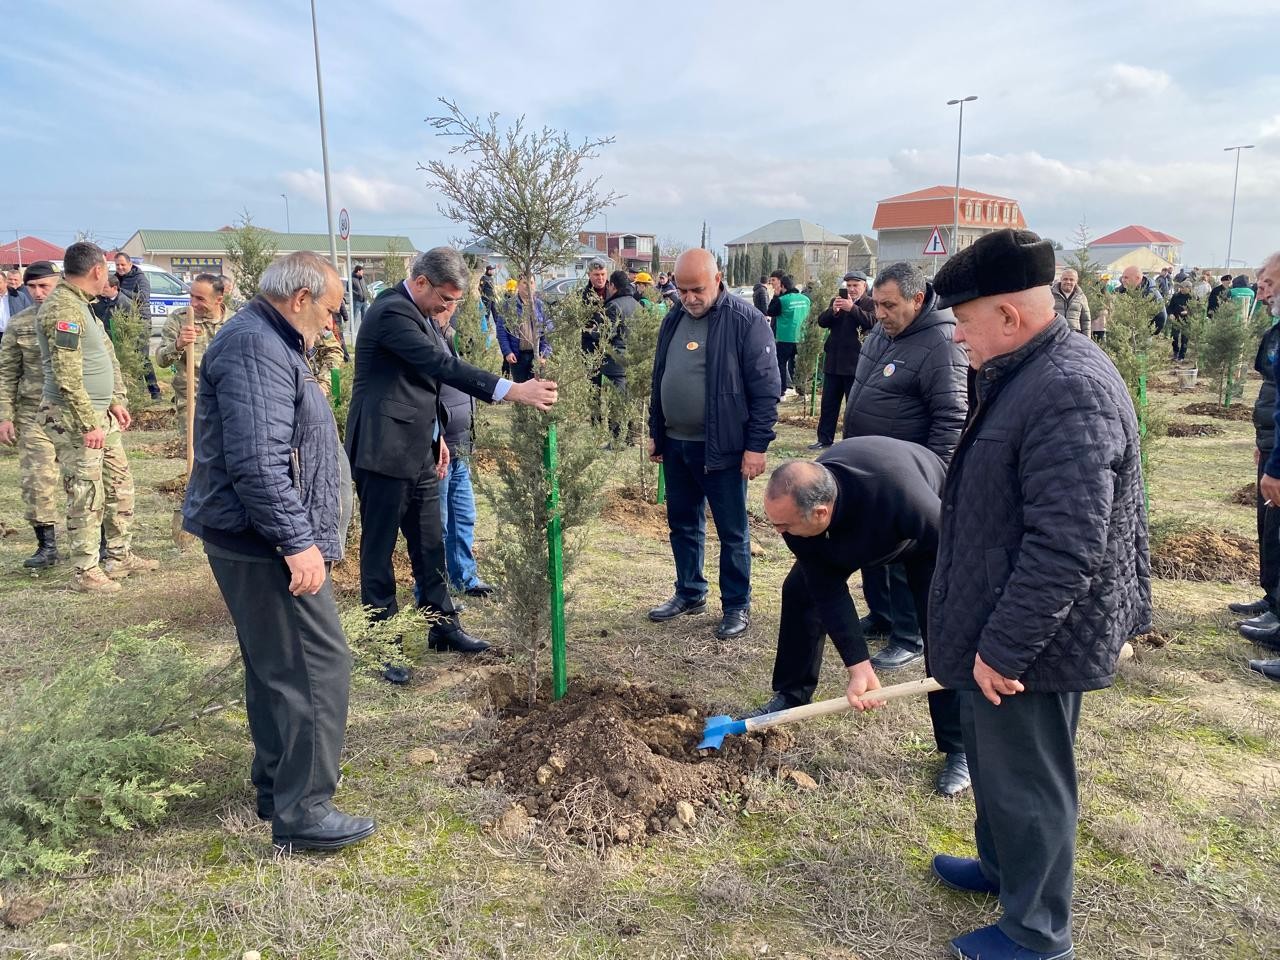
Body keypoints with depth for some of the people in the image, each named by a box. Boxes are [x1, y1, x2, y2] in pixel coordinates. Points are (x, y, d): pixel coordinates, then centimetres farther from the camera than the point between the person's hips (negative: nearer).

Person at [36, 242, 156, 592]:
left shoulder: (81, 304, 14)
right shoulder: (62, 308, -18)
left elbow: (107, 358, 20)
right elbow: (68, 376, -23)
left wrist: (115, 402, 14)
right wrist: (89, 423, -21)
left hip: (100, 413, 10)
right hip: (74, 418, -10)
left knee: (120, 484, 16)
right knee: (87, 497, -3)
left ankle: (120, 557, 27)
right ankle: (86, 572, 8)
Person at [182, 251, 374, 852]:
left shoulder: (267, 342, 18)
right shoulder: (255, 347, -18)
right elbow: (256, 462, -27)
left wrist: (300, 533, 29)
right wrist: (297, 541, -25)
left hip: (255, 539, 11)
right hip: (264, 541, -11)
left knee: (274, 666, 18)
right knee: (317, 667, -6)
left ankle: (275, 789, 31)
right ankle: (303, 813, 3)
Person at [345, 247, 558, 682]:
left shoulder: (417, 313, 12)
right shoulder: (392, 311, -18)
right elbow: (444, 366, -29)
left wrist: (435, 434, 18)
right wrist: (514, 390, -35)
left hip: (416, 451, 9)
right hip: (384, 451, -9)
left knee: (430, 545, 15)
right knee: (379, 549, 3)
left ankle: (442, 625, 27)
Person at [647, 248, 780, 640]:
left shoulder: (746, 321, -12)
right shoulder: (674, 319, 8)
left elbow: (766, 389, -13)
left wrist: (757, 445, -15)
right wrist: (655, 432, 17)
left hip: (722, 447, -6)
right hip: (675, 445, 6)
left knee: (732, 533, 6)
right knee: (683, 525, 17)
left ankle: (737, 606, 20)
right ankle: (690, 593, 33)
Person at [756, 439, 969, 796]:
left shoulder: (899, 494, -49)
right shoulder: (797, 506, -33)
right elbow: (828, 592, -24)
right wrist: (859, 666, -28)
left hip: (928, 531, -4)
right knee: (801, 590, 0)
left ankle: (958, 749, -1)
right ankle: (791, 696, 19)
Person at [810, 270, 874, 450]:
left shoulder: (871, 303, -2)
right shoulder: (837, 301, 14)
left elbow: (872, 321, -20)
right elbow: (821, 321, 5)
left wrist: (852, 308, -29)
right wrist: (833, 310, -15)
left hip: (855, 364, -5)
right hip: (833, 362, 5)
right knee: (828, 404, 10)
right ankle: (824, 439, 18)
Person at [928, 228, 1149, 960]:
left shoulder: (1069, 392, -26)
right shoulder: (1030, 374, 8)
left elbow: (1065, 548, -30)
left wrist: (1005, 646, -23)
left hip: (1031, 644, -10)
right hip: (1000, 633, 10)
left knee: (1027, 783, 8)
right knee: (996, 762, 25)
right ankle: (1001, 867, 47)